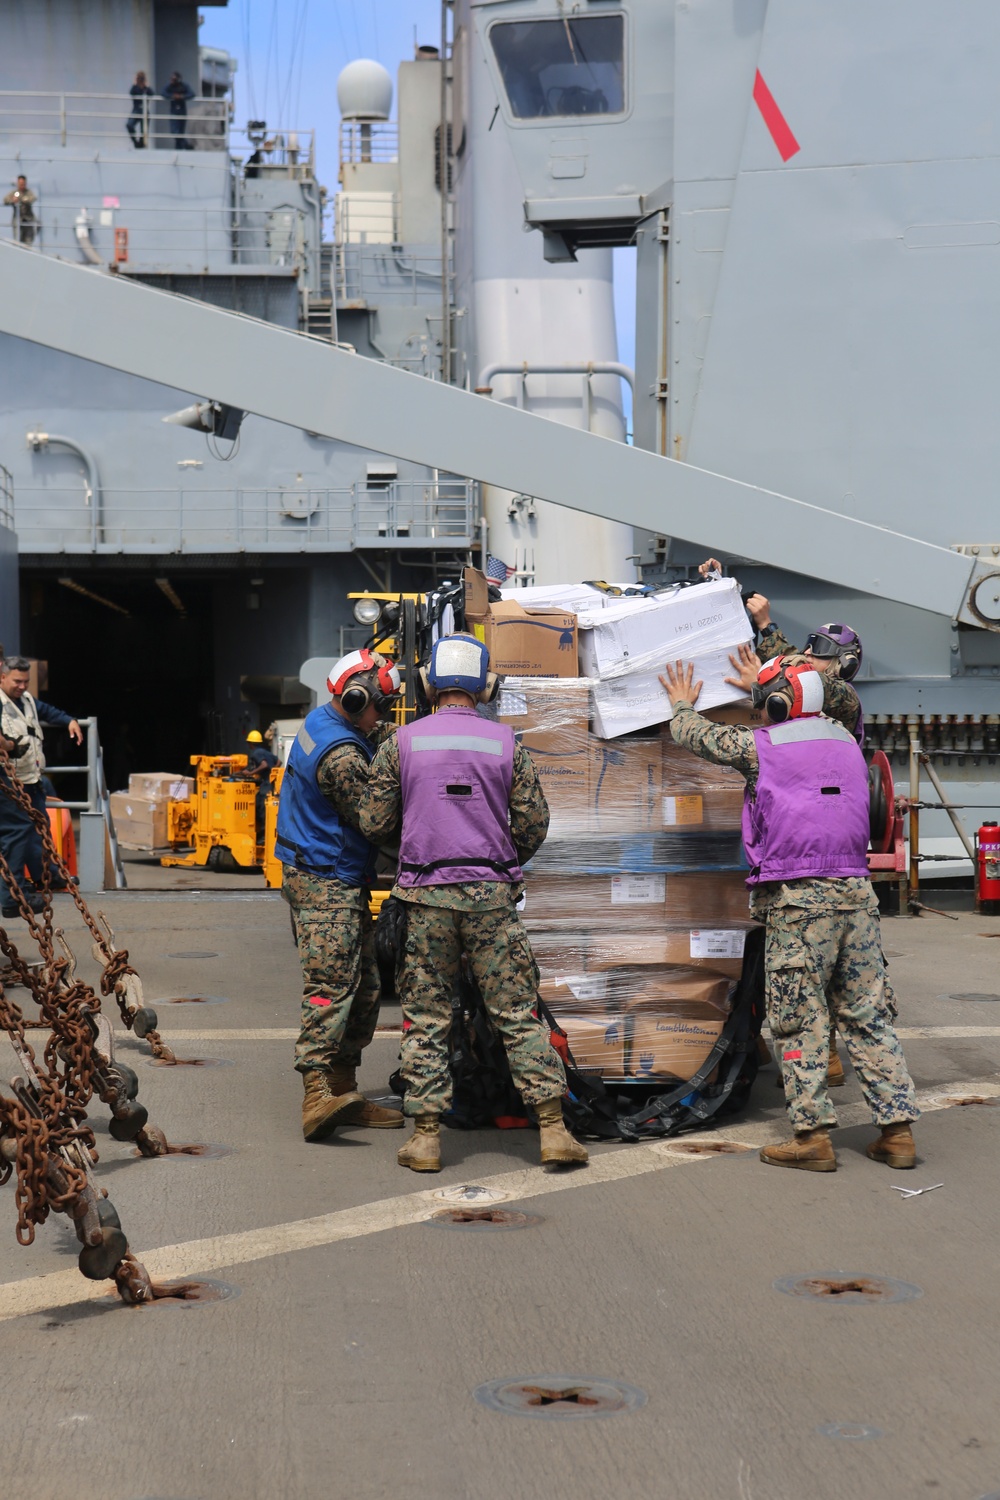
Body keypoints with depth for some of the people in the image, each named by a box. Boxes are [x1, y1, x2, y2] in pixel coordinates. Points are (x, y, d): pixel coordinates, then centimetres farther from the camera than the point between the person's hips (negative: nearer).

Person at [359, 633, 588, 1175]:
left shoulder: (402, 743, 1)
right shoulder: (506, 744, 2)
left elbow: (374, 824, 3)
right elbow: (534, 825, 4)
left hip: (426, 896, 0)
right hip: (492, 895, 0)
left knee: (425, 1017, 7)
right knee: (518, 1013, 4)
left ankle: (425, 1136, 7)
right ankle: (553, 1129, 2)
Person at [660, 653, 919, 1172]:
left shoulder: (760, 746, -3)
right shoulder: (844, 739, 14)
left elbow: (693, 735, 13)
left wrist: (683, 705, 35)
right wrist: (758, 690, 51)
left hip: (799, 897, -5)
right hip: (856, 891, 5)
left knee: (799, 1018, 0)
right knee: (867, 1014, 8)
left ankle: (813, 1136, -1)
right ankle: (897, 1128, 7)